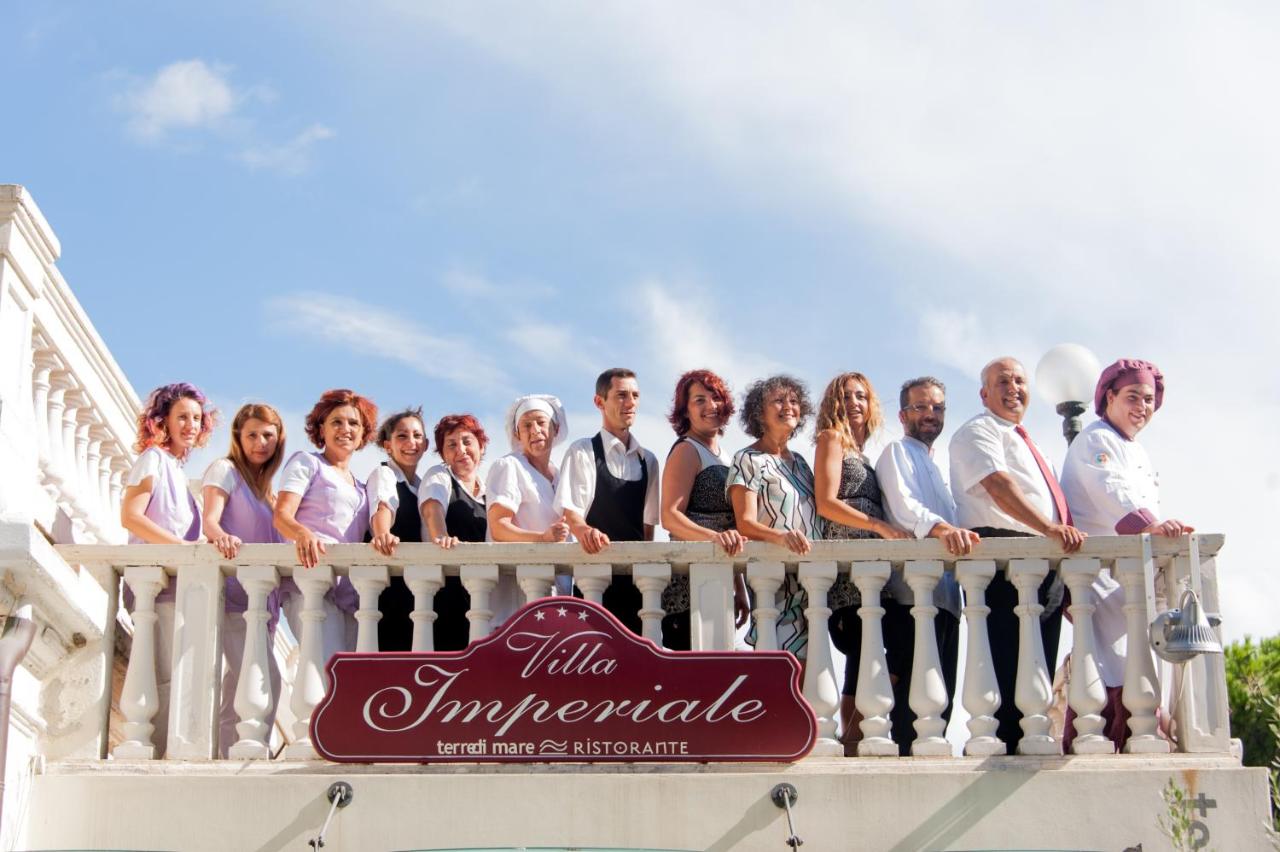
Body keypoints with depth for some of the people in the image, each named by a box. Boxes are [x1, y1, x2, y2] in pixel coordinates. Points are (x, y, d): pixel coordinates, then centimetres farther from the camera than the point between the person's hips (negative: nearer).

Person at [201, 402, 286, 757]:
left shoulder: (265, 486, 23)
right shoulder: (225, 470, 0)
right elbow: (210, 518, -15)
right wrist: (220, 536, -38)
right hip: (234, 591, -8)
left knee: (240, 687, 9)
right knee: (264, 678, -20)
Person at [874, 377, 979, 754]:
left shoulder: (934, 467, 28)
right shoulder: (898, 451, 1)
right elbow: (904, 506, -19)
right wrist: (939, 528, -38)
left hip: (944, 596, 9)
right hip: (915, 593, -9)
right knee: (912, 698, -16)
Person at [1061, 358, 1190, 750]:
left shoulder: (1137, 453, 26)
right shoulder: (1095, 440, -5)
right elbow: (1111, 494, -24)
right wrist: (1150, 524, -40)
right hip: (1097, 568, -9)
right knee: (1113, 671, -17)